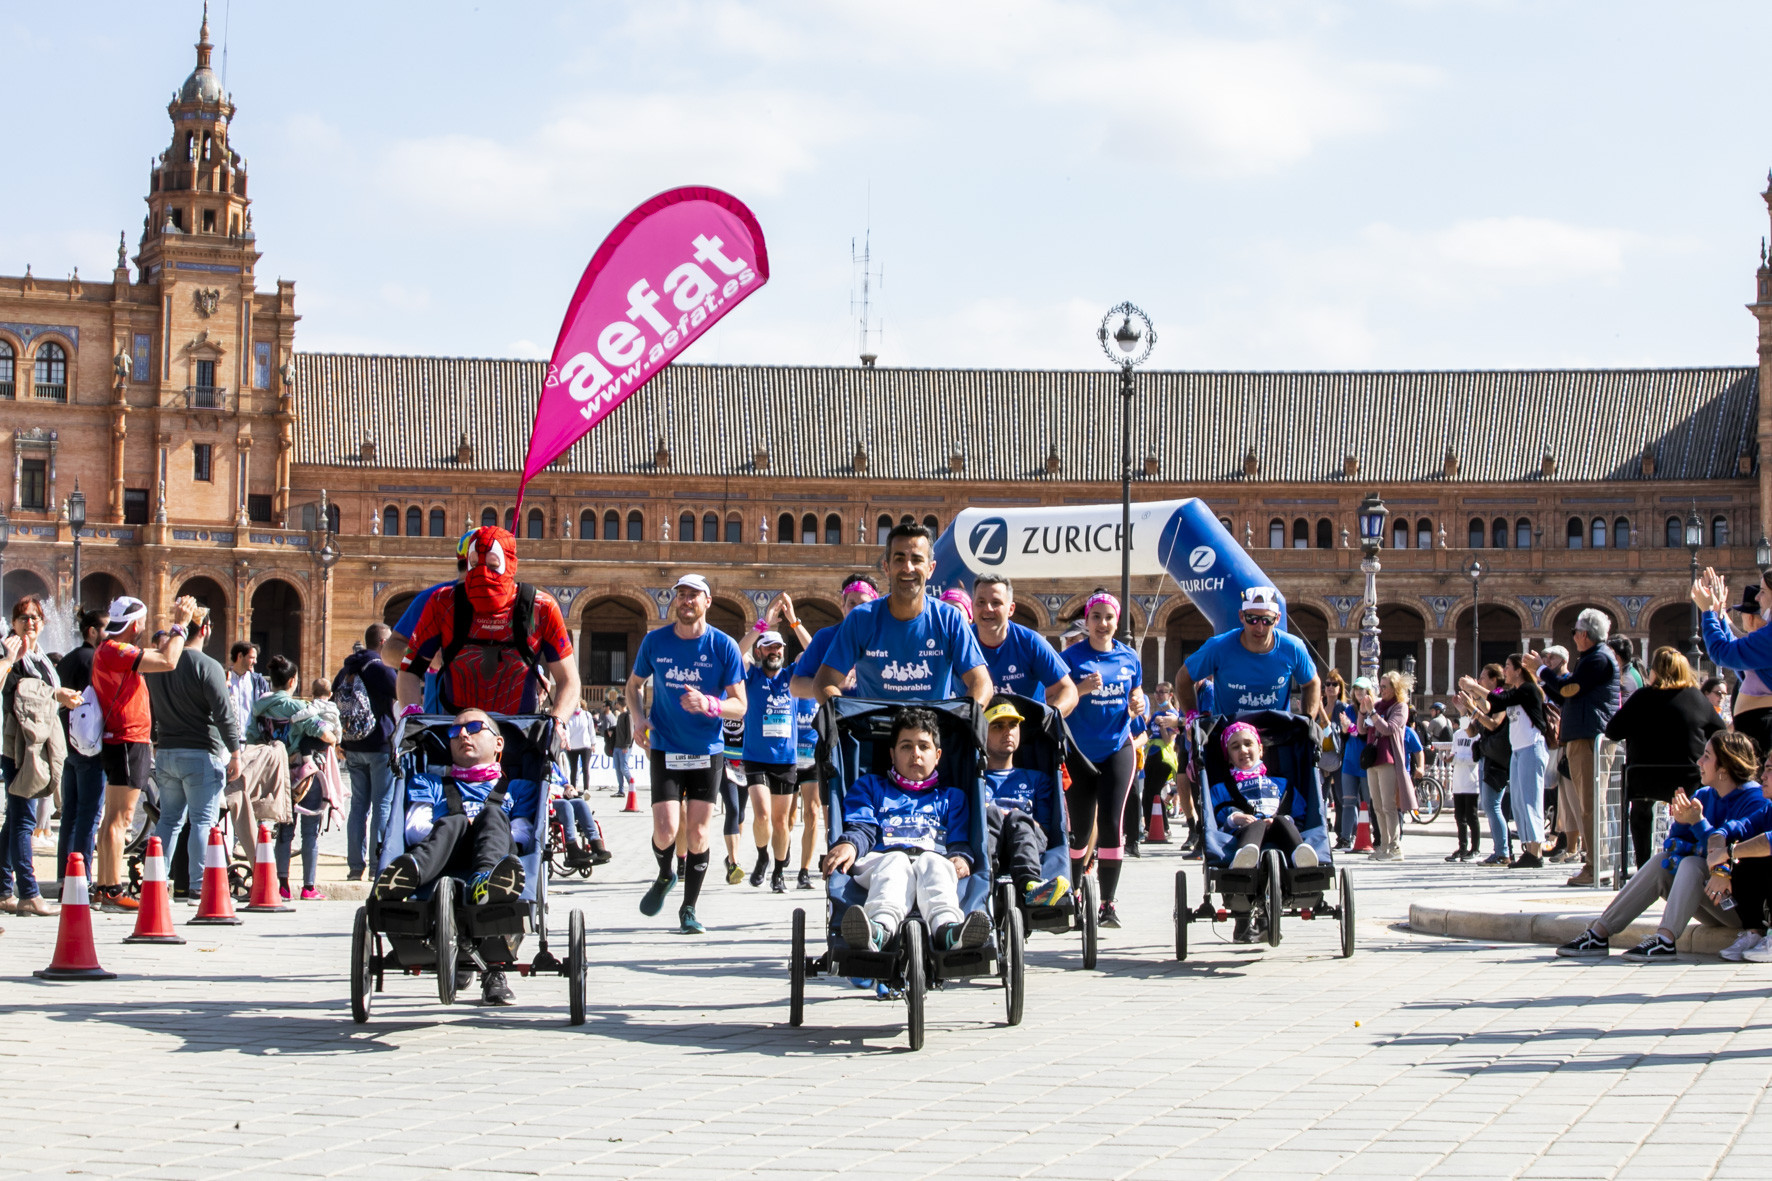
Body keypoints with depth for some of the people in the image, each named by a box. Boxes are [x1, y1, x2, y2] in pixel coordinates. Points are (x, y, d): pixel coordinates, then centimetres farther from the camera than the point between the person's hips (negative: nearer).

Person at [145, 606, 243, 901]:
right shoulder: (207, 666, -12)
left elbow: (149, 711, 16)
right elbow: (224, 714, -15)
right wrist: (235, 754, -9)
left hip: (165, 752, 6)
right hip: (201, 754, -6)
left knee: (169, 819, 13)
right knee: (203, 821, -3)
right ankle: (198, 886, -6)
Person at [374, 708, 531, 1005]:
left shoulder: (514, 788, 34)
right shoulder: (433, 785, 37)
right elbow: (414, 826, 16)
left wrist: (493, 834, -5)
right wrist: (445, 829, -4)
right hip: (443, 865, 0)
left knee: (492, 813, -29)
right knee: (454, 822, -31)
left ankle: (486, 879, -64)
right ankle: (409, 871, -66)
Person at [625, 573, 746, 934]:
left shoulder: (724, 647, -6)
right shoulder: (655, 641, 0)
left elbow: (739, 706, -4)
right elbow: (634, 685, 16)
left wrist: (708, 705, -25)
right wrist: (640, 720, -3)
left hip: (707, 752, 0)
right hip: (665, 750, 0)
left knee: (698, 833, 1)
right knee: (665, 832, -11)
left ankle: (689, 908, 17)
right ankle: (665, 876, 23)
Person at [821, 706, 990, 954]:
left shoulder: (951, 798, 36)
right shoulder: (869, 787, 33)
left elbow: (960, 841, 22)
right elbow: (861, 828, 14)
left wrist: (961, 857, -5)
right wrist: (849, 844, -12)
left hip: (935, 860, 1)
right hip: (883, 858, -1)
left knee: (933, 864, -38)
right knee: (896, 863, -39)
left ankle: (947, 927, -70)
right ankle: (880, 927, -72)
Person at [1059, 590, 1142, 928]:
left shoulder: (1129, 658, 6)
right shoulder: (1072, 657, -4)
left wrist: (1137, 705, -6)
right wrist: (1082, 689, -25)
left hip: (1117, 750, 1)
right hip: (1079, 752, -1)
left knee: (1111, 822, -10)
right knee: (1080, 827, 4)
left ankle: (1108, 903, -7)